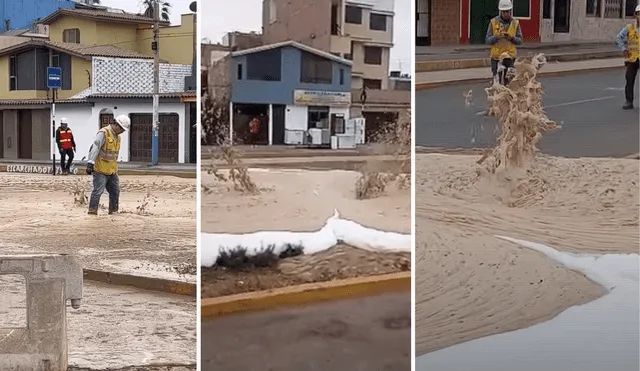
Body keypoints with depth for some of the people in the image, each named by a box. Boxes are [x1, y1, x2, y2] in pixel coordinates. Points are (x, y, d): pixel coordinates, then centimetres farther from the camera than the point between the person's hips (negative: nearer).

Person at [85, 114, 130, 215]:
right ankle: (92, 212, -4)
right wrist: (90, 163, -30)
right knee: (98, 191, -9)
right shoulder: (103, 133, -15)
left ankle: (113, 211, 26)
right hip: (100, 170, -9)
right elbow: (95, 148, -23)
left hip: (112, 170, 9)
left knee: (115, 191, 14)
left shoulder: (117, 137, 14)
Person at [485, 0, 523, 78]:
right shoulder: (493, 22, 0)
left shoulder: (515, 23, 4)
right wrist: (496, 37, -20)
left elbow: (520, 40, 5)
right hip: (496, 56, 0)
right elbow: (488, 40, -1)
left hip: (510, 56, 1)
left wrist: (512, 38, -15)